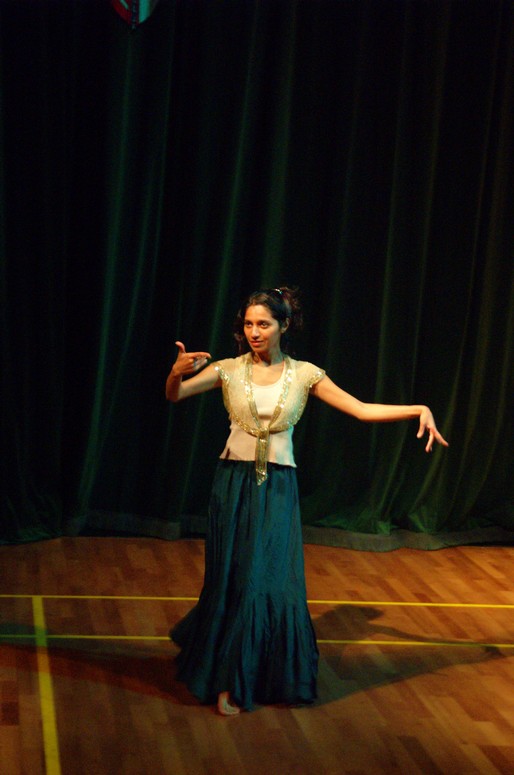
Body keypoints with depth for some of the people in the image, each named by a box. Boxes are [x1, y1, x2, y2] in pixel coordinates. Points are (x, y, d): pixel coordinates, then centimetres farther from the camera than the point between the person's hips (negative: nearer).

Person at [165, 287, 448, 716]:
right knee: (232, 580, 5)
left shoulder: (303, 374, 0)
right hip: (234, 482, 0)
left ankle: (276, 676, 24)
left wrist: (419, 410, -14)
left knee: (269, 580, 1)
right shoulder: (229, 370, -1)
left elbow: (362, 410, -3)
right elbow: (174, 395, -12)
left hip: (277, 487, 0)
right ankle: (227, 681, 23)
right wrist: (177, 372, -34)